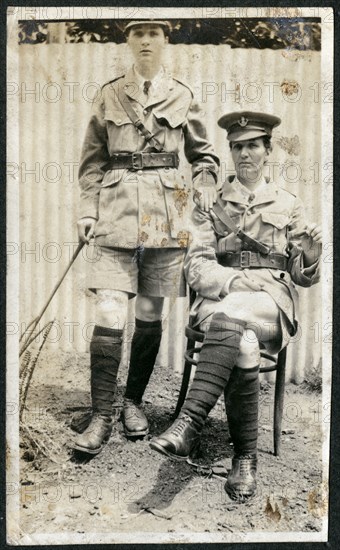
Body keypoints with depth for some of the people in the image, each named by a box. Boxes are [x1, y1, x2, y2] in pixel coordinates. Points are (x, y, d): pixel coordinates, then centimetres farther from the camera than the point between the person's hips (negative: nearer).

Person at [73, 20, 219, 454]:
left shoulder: (182, 97, 9)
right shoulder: (109, 95, 9)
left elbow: (203, 155, 15)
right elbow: (92, 160, 9)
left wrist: (204, 190, -2)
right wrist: (87, 211, 1)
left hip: (166, 216, 1)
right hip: (117, 214, -1)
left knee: (150, 315, 7)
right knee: (108, 317, -9)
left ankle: (134, 402, 24)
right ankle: (101, 416, 2)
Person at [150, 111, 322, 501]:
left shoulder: (288, 205, 17)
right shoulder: (212, 203, 15)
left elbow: (302, 277, 14)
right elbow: (196, 267, 3)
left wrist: (310, 258, -10)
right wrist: (234, 280, -16)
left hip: (273, 303, 0)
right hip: (219, 298, 1)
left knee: (231, 314, -37)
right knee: (243, 346, -35)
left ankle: (189, 425, -43)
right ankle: (245, 459, -26)